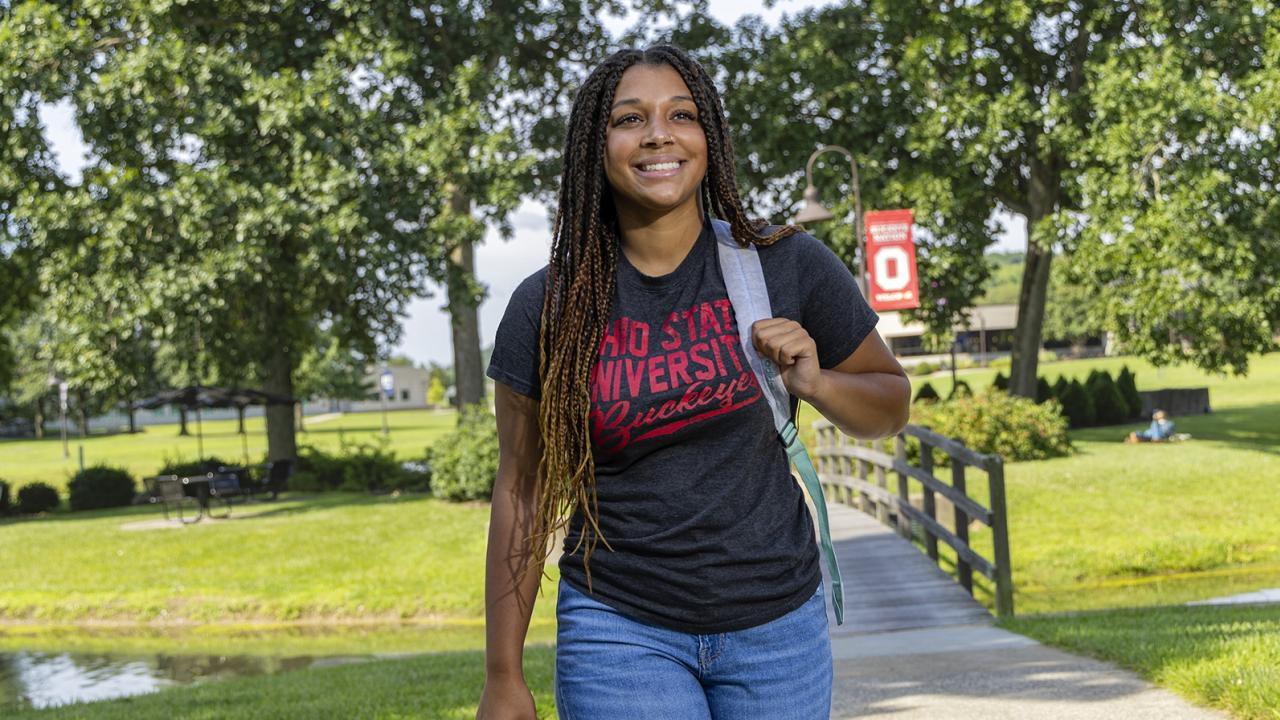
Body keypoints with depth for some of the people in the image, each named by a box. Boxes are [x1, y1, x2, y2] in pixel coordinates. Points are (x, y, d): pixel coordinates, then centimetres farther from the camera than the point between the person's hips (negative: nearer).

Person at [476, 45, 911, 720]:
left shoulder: (788, 266, -3)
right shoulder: (547, 307, -4)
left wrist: (815, 383, -13)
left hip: (775, 624, 2)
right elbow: (523, 491, 1)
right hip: (620, 627, -1)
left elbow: (891, 402, 10)